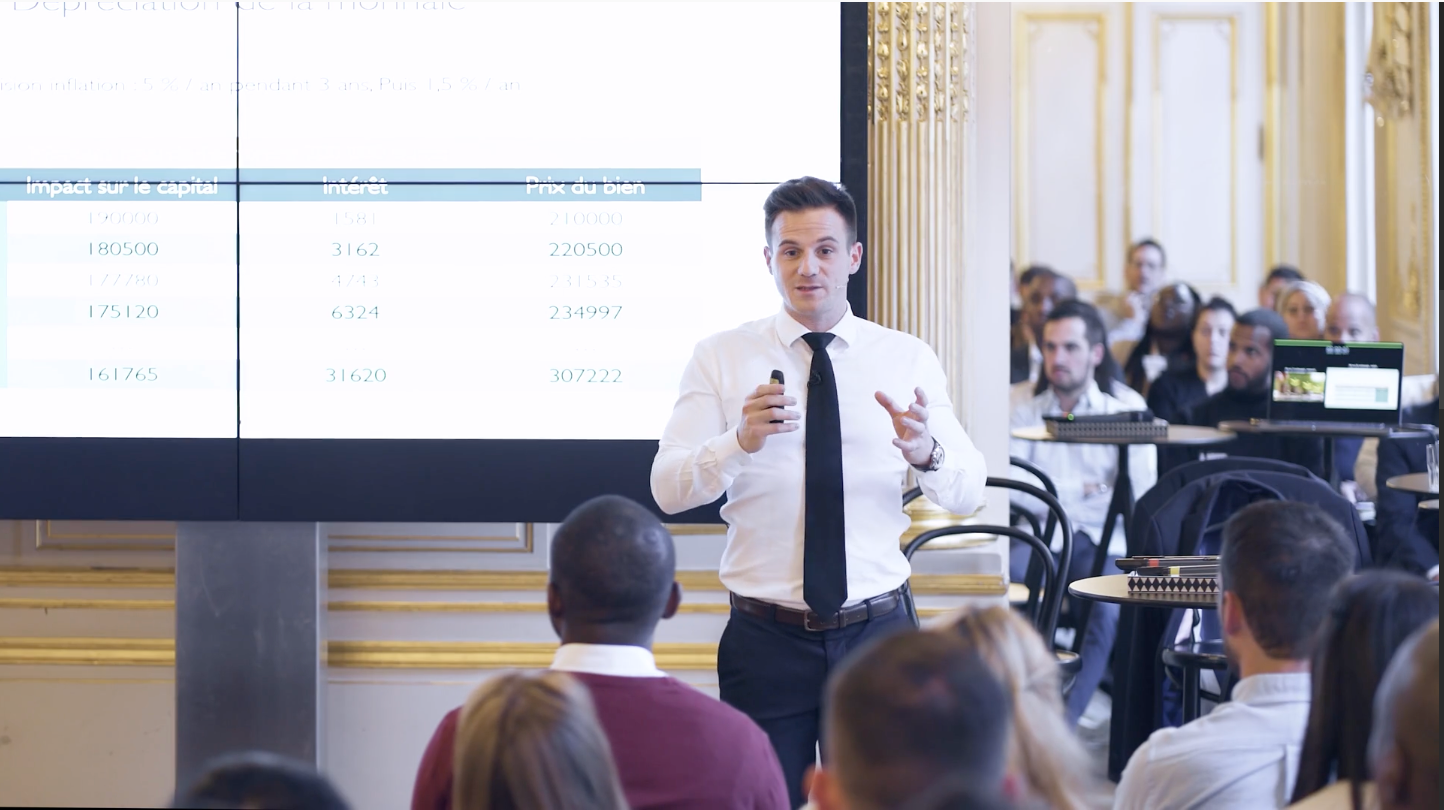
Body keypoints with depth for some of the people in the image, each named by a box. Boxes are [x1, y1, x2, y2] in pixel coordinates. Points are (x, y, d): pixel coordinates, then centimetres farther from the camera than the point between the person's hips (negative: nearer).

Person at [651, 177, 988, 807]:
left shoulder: (907, 360, 4)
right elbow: (668, 490, -9)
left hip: (876, 633, 1)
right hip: (767, 636, -1)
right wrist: (741, 441, -28)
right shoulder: (721, 359, 1)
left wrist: (925, 451, -26)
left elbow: (967, 494, -3)